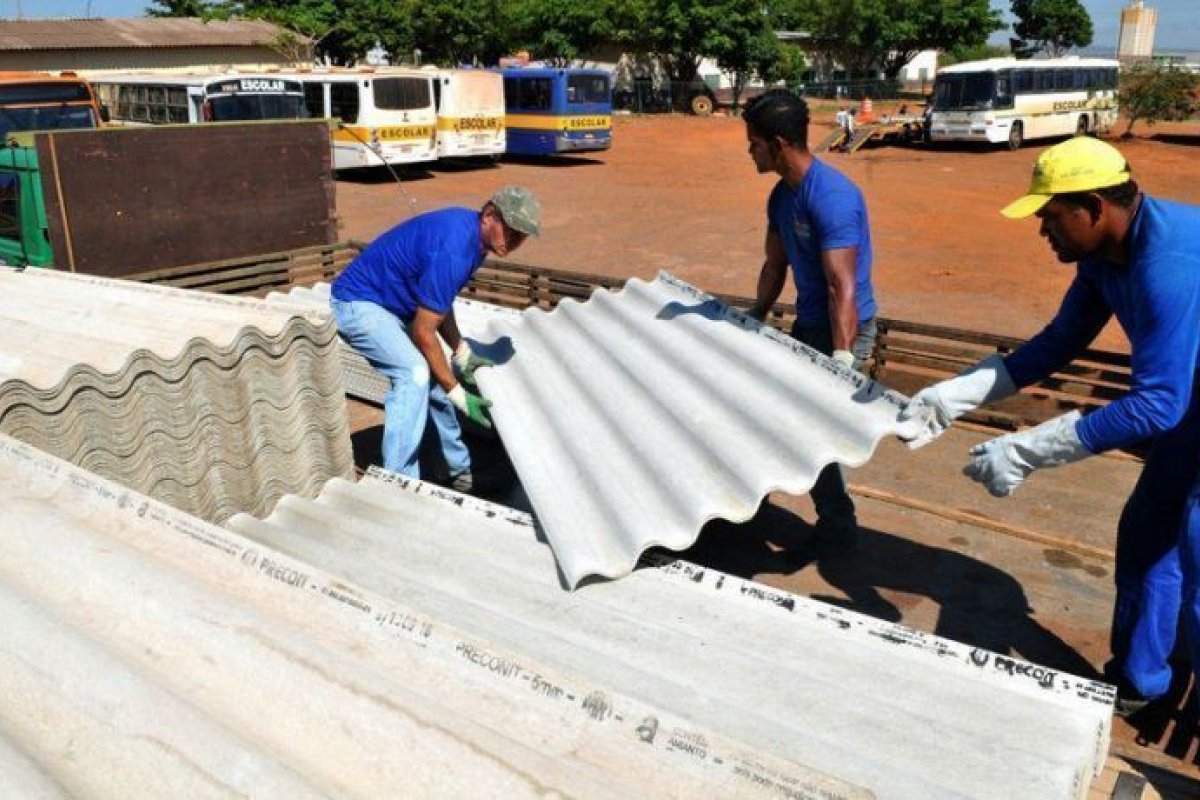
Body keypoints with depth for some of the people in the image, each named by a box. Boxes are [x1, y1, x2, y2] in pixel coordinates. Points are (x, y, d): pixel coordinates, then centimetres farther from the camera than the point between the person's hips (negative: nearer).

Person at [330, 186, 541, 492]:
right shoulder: (453, 251, -31)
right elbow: (423, 332, -25)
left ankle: (460, 472, 21)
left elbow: (438, 300, 10)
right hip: (357, 304, -10)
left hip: (390, 304, 10)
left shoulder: (469, 230, -1)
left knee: (433, 373, 8)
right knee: (415, 373, -25)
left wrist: (462, 352, 0)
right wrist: (458, 395, -18)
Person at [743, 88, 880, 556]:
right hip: (808, 322, 9)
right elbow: (775, 265, 14)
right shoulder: (782, 195, 3)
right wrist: (753, 321, 18)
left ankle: (838, 531, 11)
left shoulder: (831, 197, -26)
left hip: (843, 327, -9)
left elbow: (843, 287, -29)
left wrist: (841, 361, -32)